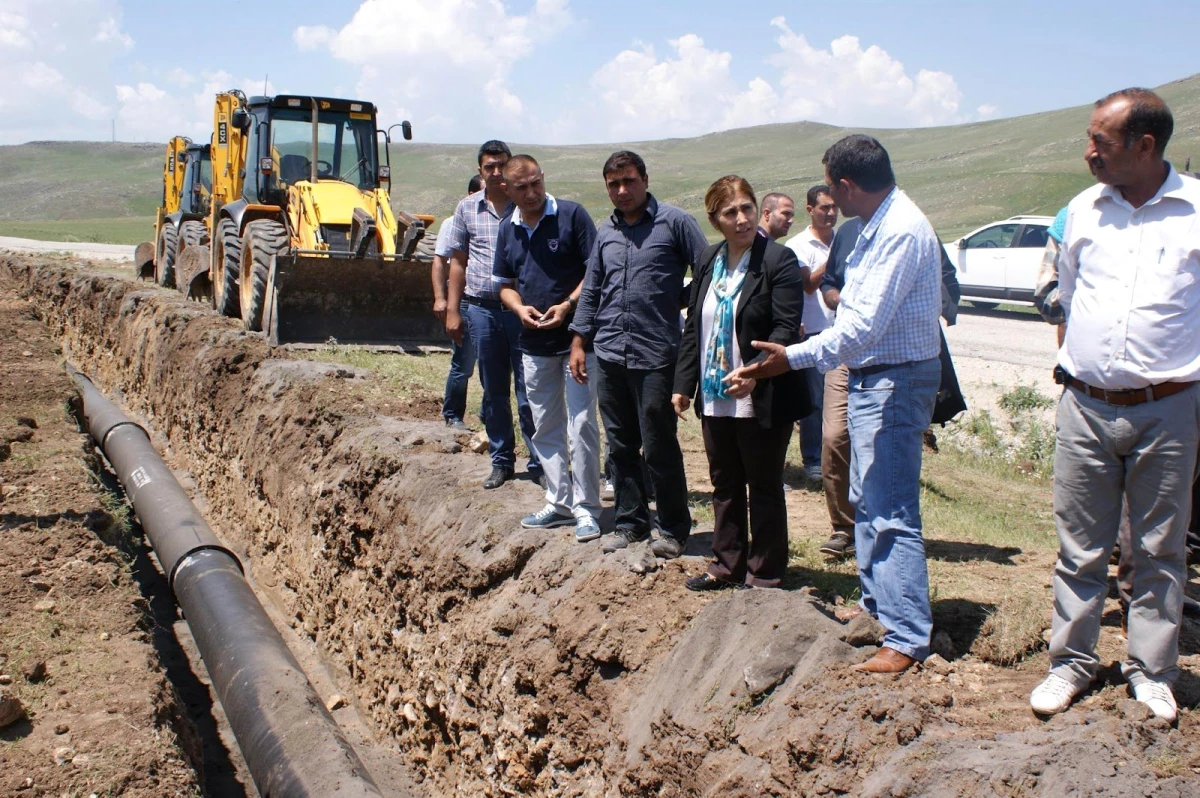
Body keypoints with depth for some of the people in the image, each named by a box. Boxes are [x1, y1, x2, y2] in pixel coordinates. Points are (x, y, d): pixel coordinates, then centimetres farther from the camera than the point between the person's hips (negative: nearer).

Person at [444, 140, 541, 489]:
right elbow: (458, 262, 12)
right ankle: (501, 461, 23)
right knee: (493, 393, 12)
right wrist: (452, 309, 7)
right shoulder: (467, 209, 7)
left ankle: (539, 462, 11)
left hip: (521, 308, -3)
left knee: (529, 394, -1)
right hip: (482, 310, 3)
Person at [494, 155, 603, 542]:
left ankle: (586, 508, 4)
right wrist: (520, 308, -5)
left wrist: (568, 305, -19)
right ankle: (559, 502, 24)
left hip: (576, 337, -6)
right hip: (534, 343, 6)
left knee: (581, 424, -5)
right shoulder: (508, 230, 9)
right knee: (545, 428, 12)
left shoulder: (572, 215, -8)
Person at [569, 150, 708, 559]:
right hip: (609, 353, 6)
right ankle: (631, 522, 24)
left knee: (659, 448, 0)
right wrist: (579, 342, 14)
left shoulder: (674, 222, -3)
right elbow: (591, 291, 19)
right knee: (620, 445, 12)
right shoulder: (605, 232, 14)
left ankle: (674, 529, 15)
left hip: (655, 355, -5)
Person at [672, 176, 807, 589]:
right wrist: (683, 383, 11)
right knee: (724, 485, 16)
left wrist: (756, 372, -32)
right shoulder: (708, 261, 9)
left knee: (764, 488, 6)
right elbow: (693, 326, 14)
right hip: (715, 399, 7)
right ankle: (728, 564, 30)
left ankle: (765, 572, 19)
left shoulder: (779, 260, -11)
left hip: (762, 400, -6)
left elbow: (787, 327, -18)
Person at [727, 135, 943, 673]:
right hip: (869, 377, 11)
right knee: (865, 502, 19)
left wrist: (794, 358, -27)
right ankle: (876, 604, 33)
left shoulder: (902, 231, -22)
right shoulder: (876, 225, 10)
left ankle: (907, 638, -3)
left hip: (895, 382, -11)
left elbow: (864, 326, -27)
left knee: (891, 512, -9)